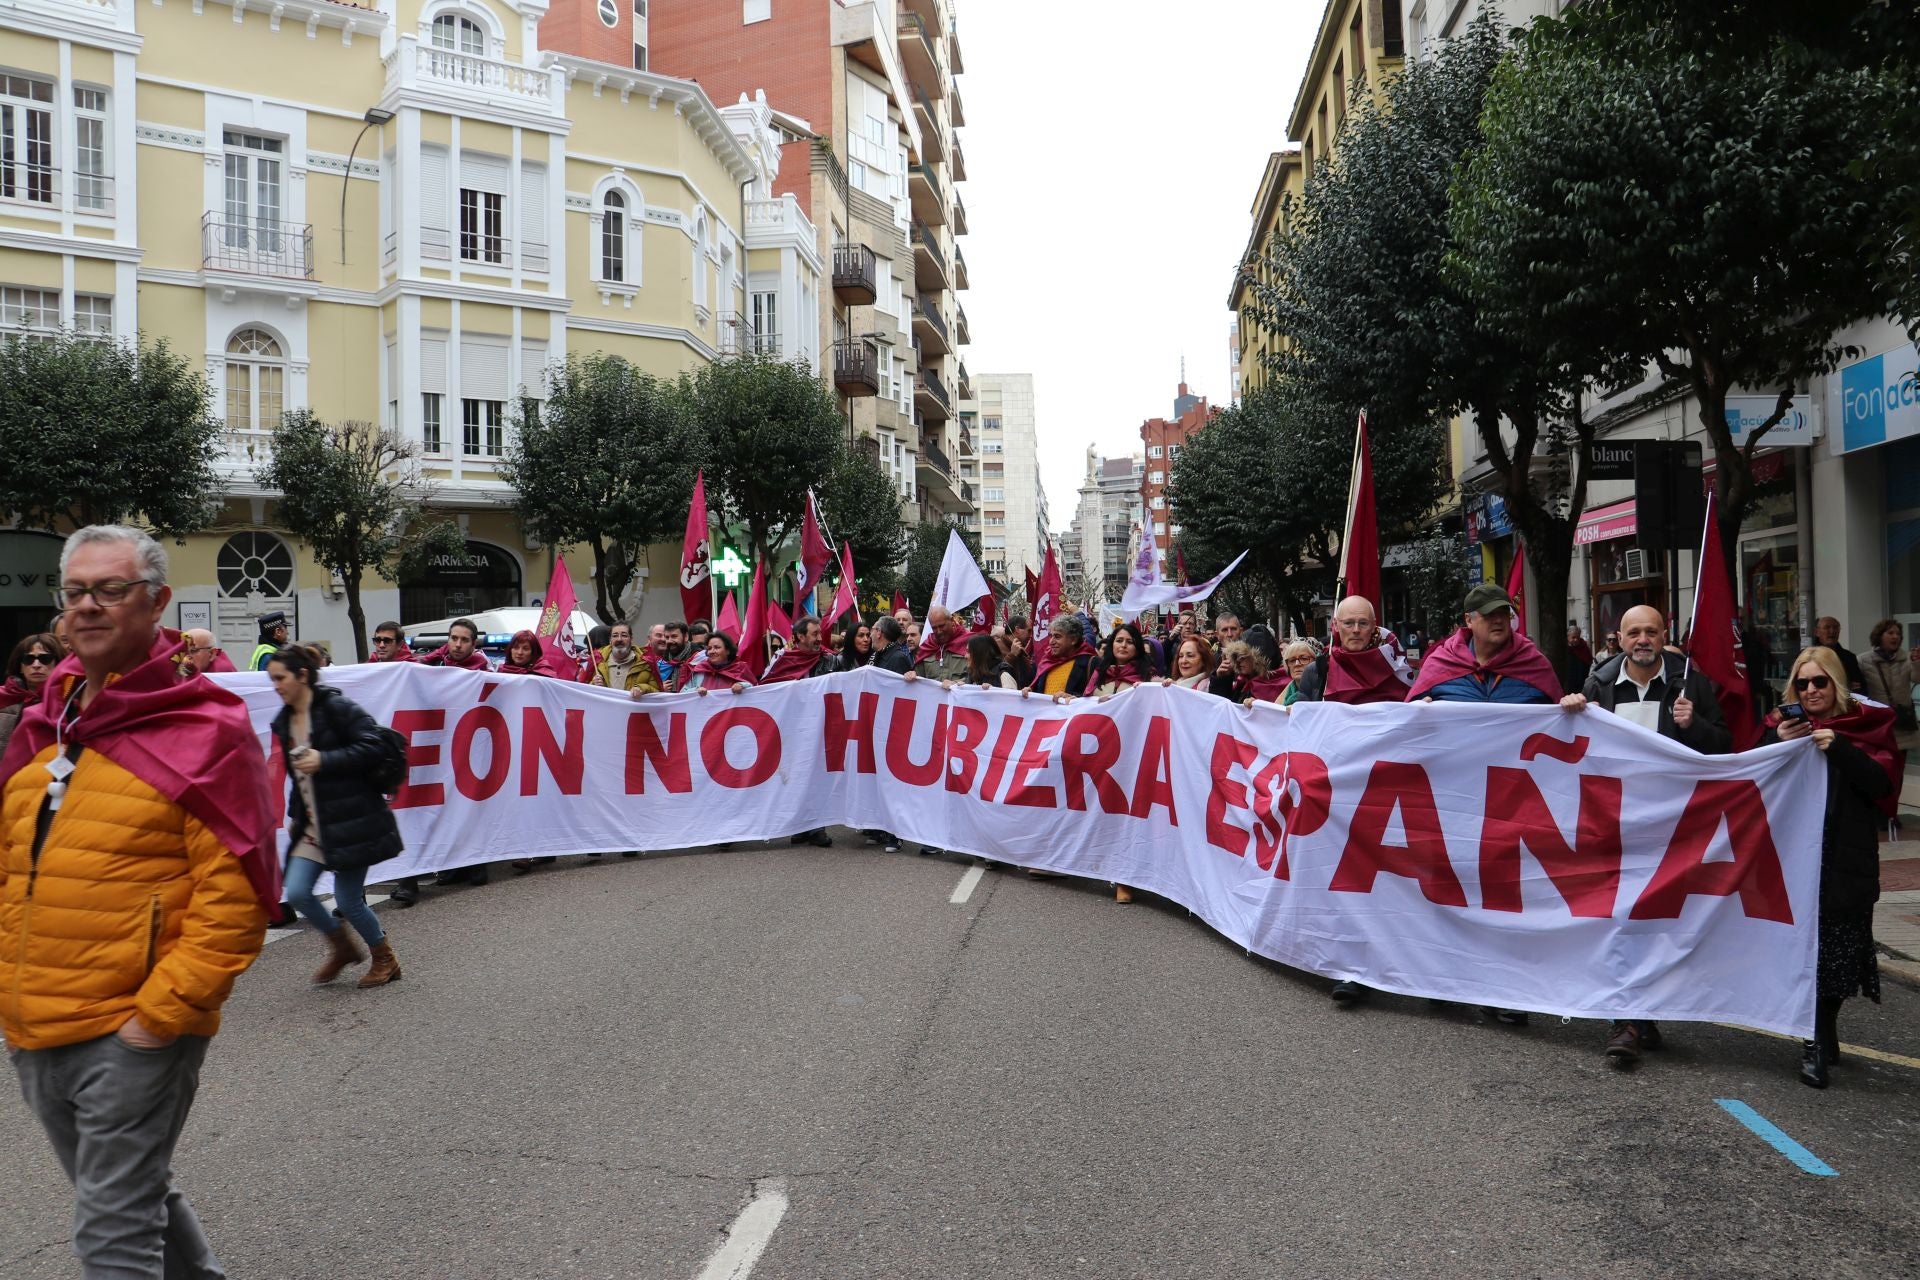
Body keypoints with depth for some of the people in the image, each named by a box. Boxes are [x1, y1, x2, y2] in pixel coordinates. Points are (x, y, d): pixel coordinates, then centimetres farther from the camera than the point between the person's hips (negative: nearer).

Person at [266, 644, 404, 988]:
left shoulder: (337, 707, -12)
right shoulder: (285, 720, 12)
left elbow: (372, 747, -17)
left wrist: (324, 760, -22)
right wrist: (297, 815, 19)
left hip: (350, 821, -7)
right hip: (313, 824, 7)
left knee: (348, 900, -3)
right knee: (296, 892, -3)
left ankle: (385, 958, 21)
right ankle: (342, 946, 22)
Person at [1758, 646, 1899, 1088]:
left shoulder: (1867, 725, 3)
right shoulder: (1782, 724, 8)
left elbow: (1883, 784, -8)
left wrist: (1838, 748, -18)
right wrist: (1780, 745, -10)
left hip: (1846, 860, -1)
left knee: (1835, 949, -1)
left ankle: (1819, 1041, 11)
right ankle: (1820, 1039, 11)